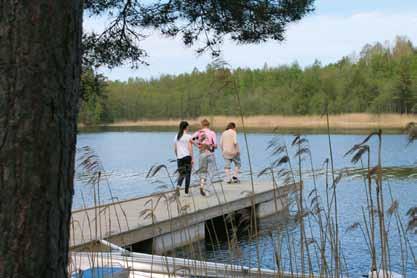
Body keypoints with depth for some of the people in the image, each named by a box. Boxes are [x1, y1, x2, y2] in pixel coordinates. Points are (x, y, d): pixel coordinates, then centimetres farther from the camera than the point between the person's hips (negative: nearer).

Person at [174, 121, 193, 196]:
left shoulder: (176, 137, 9)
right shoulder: (188, 136, -6)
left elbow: (175, 149, 13)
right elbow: (190, 148, -11)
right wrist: (192, 159, -9)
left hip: (179, 157, 4)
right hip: (187, 156, -4)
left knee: (181, 174, 11)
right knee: (188, 174, 6)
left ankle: (178, 186, -16)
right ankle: (186, 192, 9)